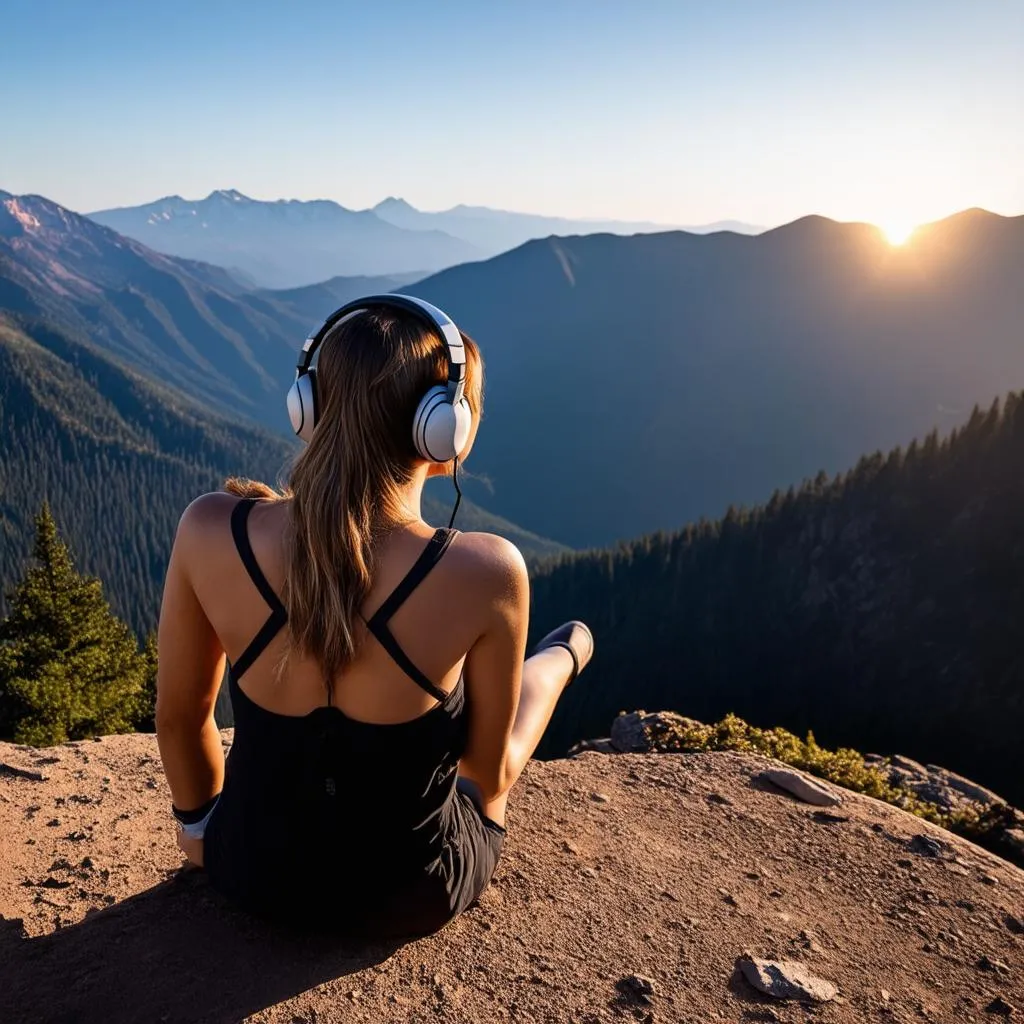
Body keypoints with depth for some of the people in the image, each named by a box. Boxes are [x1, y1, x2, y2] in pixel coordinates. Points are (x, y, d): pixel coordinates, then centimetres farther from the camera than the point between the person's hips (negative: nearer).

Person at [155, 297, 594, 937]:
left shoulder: (210, 531, -21)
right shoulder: (485, 572, -30)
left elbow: (178, 715, -5)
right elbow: (490, 772, -13)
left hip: (252, 871, 3)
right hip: (407, 900, -2)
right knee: (546, 662, 25)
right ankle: (561, 662, 61)